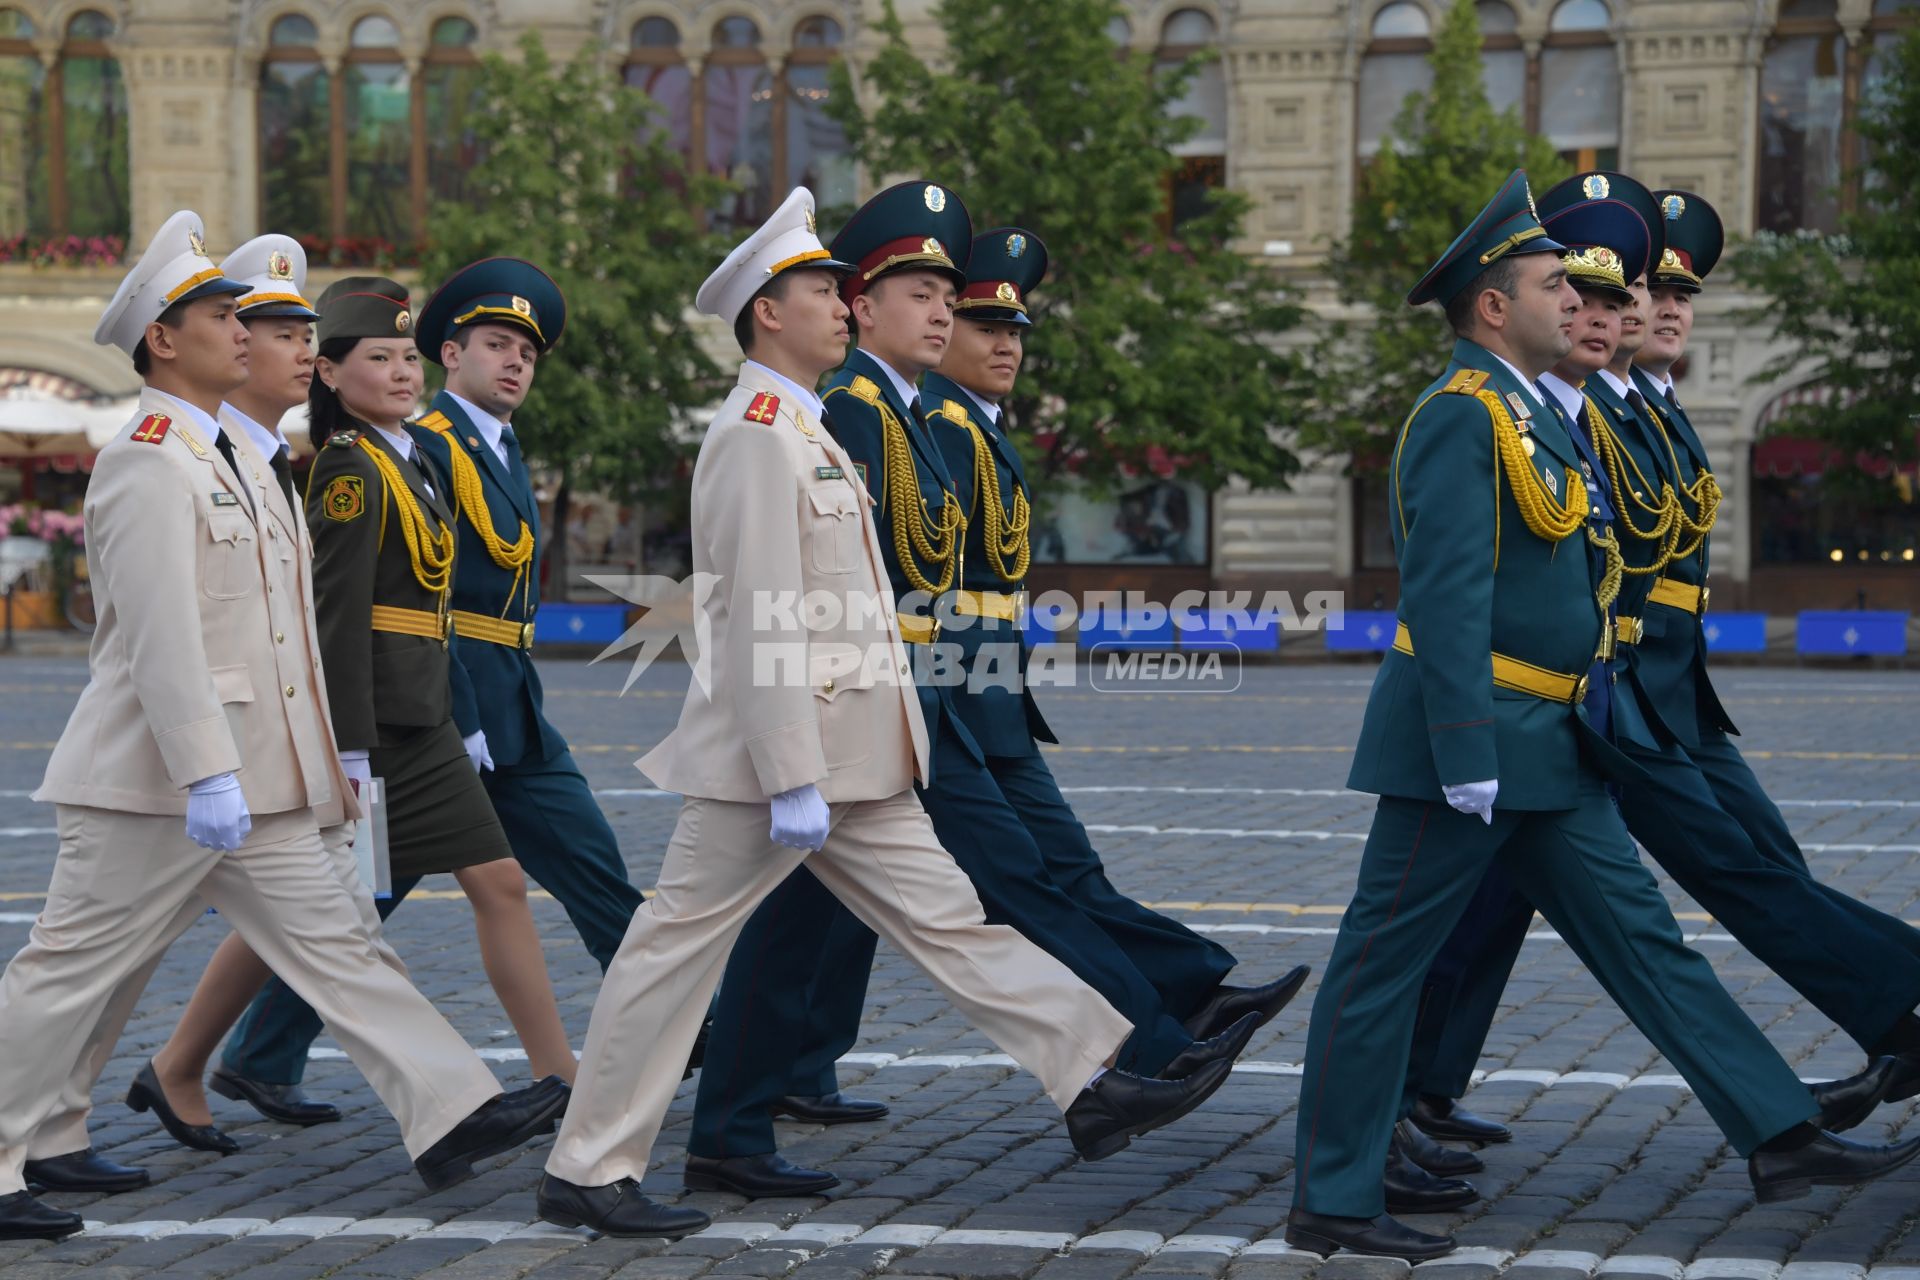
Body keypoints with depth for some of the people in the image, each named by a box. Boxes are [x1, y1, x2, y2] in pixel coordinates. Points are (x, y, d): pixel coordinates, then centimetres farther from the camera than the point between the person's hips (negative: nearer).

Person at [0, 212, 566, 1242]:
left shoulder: (220, 456, 18)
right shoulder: (147, 463, -14)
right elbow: (161, 638, -22)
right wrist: (207, 777, -27)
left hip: (246, 781, 10)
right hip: (154, 786, -10)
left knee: (333, 942, 5)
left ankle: (452, 1117, 3)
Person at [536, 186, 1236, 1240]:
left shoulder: (804, 432, 18)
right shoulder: (755, 435, -14)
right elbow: (761, 621, -21)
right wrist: (792, 783, -24)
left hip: (851, 762, 10)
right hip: (781, 756, -10)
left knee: (947, 917, 7)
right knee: (676, 948, -2)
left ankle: (1092, 1084, 7)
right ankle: (586, 1173, 5)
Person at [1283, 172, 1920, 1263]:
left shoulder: (1531, 413, 16)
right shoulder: (1462, 417, -15)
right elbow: (1447, 596, -22)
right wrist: (1467, 756, -25)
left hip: (1547, 747, 10)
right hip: (1469, 736, -10)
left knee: (1642, 937, 9)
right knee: (1382, 963, -1)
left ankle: (1781, 1140, 11)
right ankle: (1332, 1204, 7)